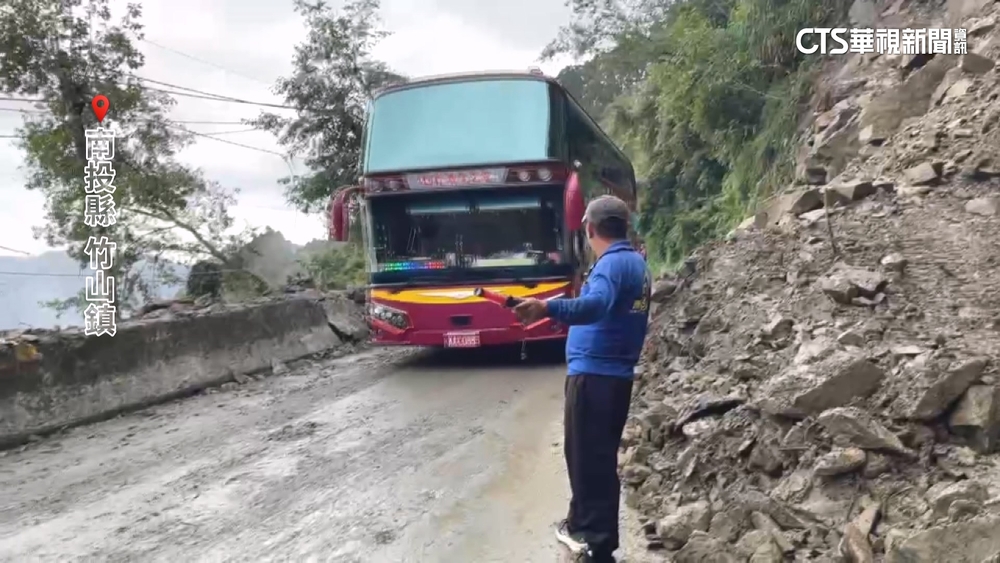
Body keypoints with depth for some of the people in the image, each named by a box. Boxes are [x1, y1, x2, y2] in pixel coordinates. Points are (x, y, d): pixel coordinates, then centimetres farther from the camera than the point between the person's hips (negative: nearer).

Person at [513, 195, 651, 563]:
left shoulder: (613, 263, -16)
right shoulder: (635, 262, 14)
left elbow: (596, 305, -37)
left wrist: (546, 308, -53)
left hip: (594, 375, -10)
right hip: (616, 374, 10)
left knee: (588, 458, -4)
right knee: (596, 456, 19)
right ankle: (584, 526, 33)